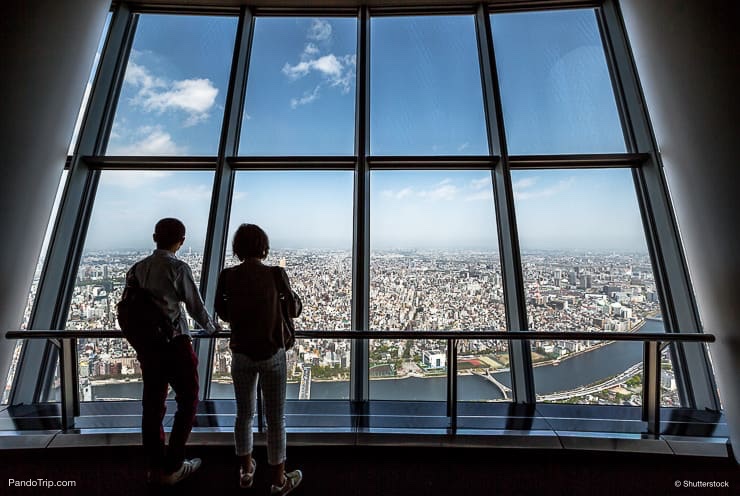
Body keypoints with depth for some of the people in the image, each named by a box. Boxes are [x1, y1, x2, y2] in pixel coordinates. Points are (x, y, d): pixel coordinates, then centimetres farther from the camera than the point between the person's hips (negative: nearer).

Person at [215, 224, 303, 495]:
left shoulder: (226, 276, -8)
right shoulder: (276, 274, -16)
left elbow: (223, 313, 8)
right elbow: (291, 304, 2)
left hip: (241, 355, 3)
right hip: (272, 355, -3)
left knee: (244, 413, 26)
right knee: (276, 419, 16)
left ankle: (246, 470, 47)